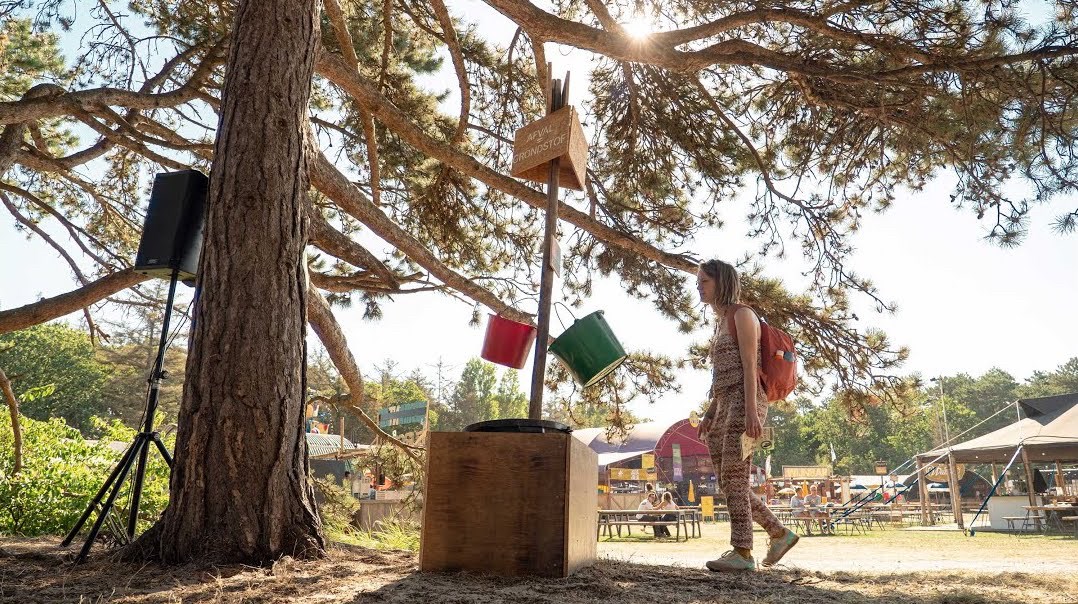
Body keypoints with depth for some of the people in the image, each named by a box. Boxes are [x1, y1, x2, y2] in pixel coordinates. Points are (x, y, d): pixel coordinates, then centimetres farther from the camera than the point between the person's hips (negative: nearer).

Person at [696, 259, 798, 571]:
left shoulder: (742, 314, -2)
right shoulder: (721, 322, 23)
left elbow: (749, 367, -12)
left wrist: (751, 413, -20)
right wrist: (710, 414, 17)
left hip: (745, 403, -9)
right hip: (725, 406, 9)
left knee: (733, 479, -11)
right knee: (729, 483, 7)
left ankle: (742, 552, -7)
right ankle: (779, 533, 17)